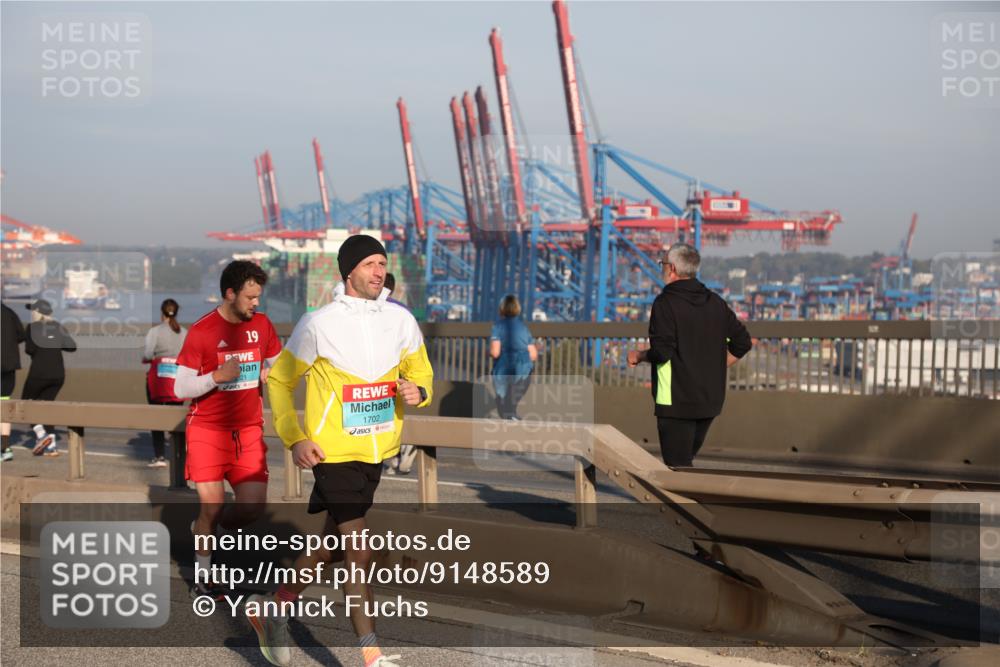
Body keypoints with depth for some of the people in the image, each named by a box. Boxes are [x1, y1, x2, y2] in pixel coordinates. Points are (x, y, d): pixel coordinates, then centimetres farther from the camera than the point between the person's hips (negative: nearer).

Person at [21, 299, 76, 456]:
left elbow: (30, 349, -15)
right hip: (58, 374, 5)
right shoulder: (58, 327, 11)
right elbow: (72, 346, 4)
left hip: (39, 372, -5)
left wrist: (27, 349, 8)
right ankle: (51, 446, 5)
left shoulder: (32, 327, -2)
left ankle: (41, 435, -7)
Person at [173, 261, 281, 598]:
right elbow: (181, 388, -9)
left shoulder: (262, 325, 4)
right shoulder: (201, 332, -11)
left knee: (254, 505, -4)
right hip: (207, 428, -4)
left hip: (248, 429, 4)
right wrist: (216, 376, -24)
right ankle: (202, 576, 13)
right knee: (212, 504, -6)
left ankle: (204, 529, 28)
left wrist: (271, 375, -3)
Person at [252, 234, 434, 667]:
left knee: (331, 544, 17)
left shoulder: (401, 320, 2)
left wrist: (418, 391, -8)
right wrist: (294, 439, -9)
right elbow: (279, 380, 0)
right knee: (359, 554, -8)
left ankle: (272, 612, 37)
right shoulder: (318, 324, -10)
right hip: (333, 451, -5)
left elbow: (421, 371, 16)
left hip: (377, 450, 5)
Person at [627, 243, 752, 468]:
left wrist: (638, 356, -1)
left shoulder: (666, 302, -12)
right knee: (686, 460, 20)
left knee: (678, 468, -3)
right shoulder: (716, 302, 9)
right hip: (711, 400, 7)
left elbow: (661, 352, -20)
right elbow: (742, 343, 12)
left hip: (676, 401, -7)